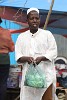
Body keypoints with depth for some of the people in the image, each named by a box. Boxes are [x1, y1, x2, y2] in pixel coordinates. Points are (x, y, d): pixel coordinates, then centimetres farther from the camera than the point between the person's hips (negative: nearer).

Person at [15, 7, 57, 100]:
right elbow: (18, 56, 6)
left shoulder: (47, 34, 6)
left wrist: (41, 58, -18)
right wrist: (26, 58, -16)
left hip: (46, 73, -1)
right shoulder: (21, 37, 11)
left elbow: (53, 52, -1)